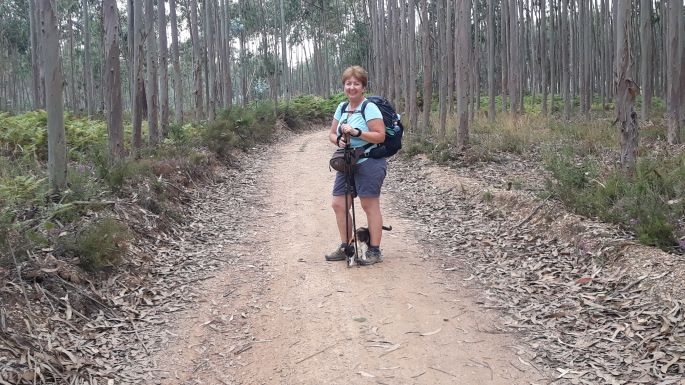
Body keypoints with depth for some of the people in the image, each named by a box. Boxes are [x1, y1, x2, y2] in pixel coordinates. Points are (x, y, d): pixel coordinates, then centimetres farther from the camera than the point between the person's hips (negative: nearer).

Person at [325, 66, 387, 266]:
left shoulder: (370, 108, -10)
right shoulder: (342, 108, 11)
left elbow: (380, 136, -16)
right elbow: (332, 134, 16)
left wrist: (356, 132, -24)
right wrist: (338, 140, -6)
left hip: (369, 163, -8)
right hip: (347, 164, 8)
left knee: (370, 206, -2)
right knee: (338, 205, 6)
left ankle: (374, 251, 7)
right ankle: (345, 247, 20)